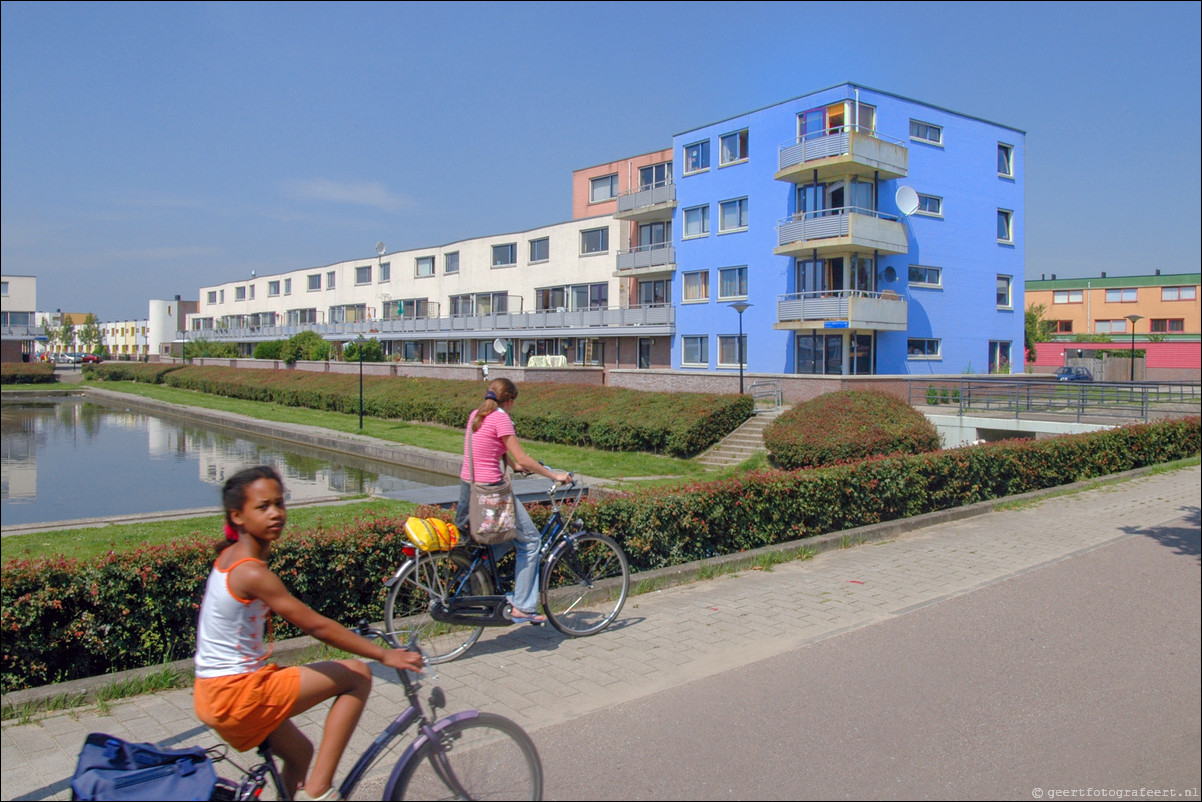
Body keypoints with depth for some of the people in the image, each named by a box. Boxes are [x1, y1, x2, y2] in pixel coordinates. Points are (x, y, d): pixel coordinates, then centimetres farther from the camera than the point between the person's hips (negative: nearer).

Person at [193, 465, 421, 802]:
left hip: (214, 694, 10)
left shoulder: (230, 555, 4)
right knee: (357, 675, -7)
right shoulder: (251, 573, -24)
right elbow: (316, 626, -22)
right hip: (237, 697, -10)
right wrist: (384, 654, -17)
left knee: (299, 752, 28)